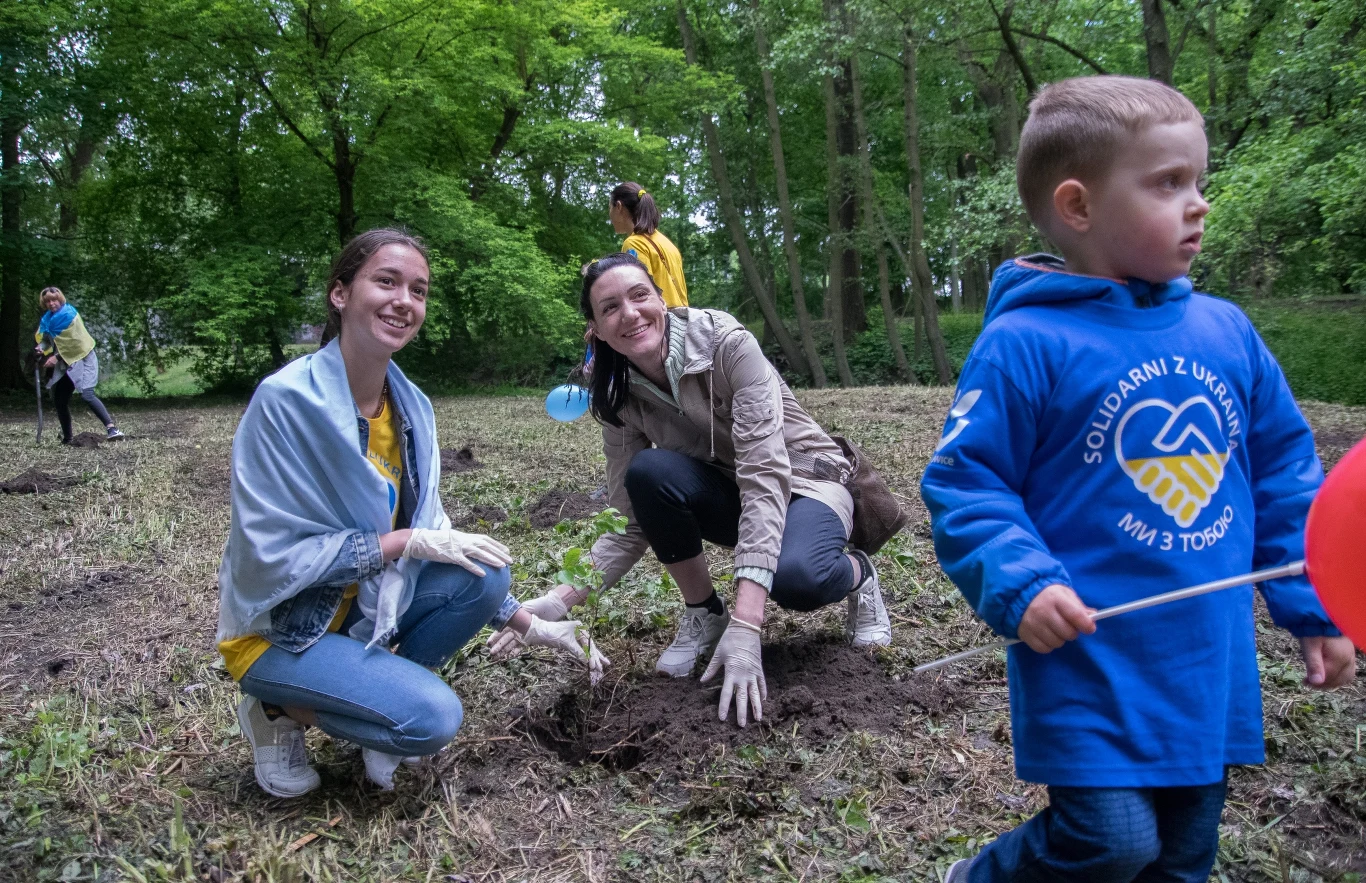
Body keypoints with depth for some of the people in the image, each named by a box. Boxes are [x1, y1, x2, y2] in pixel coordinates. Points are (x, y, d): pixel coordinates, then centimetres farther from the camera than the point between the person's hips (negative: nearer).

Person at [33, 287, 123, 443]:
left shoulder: (68, 314, -12)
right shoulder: (47, 318, 9)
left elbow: (73, 340, -17)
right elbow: (44, 337, 13)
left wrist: (57, 357, -18)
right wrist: (42, 347, -9)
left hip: (82, 358, -8)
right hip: (65, 362, 8)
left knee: (87, 394, -25)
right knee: (59, 399, 9)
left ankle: (111, 428, -32)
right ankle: (67, 437, 20)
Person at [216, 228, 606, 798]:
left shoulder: (411, 406, -4)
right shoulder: (286, 399, -24)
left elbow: (437, 542, 2)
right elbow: (272, 554, -24)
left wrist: (530, 626, -2)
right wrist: (408, 541, -24)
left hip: (366, 601, 6)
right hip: (279, 626, -6)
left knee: (484, 574, -16)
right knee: (431, 718, -23)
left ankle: (388, 689, 4)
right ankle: (279, 710, 3)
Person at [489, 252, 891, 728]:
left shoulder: (727, 344, -25)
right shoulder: (621, 400, -9)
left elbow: (765, 473, -34)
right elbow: (630, 525, -7)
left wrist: (746, 625, -43)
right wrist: (559, 600, -25)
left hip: (804, 482, -4)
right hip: (729, 495, 4)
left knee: (793, 576, -39)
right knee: (648, 470, -28)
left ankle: (857, 573, -1)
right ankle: (703, 614, -5)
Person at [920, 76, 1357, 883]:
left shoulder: (1227, 333, 5)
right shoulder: (1026, 345, -14)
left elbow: (1284, 474, 13)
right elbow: (965, 485, -12)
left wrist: (1316, 605, 12)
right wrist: (1020, 583, -26)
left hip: (1211, 664, 7)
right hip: (1088, 658, -6)